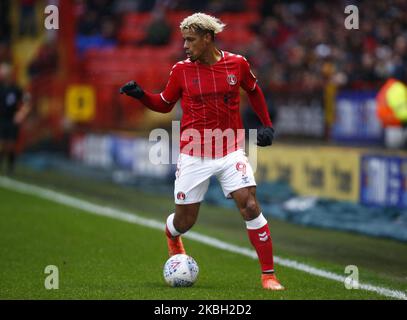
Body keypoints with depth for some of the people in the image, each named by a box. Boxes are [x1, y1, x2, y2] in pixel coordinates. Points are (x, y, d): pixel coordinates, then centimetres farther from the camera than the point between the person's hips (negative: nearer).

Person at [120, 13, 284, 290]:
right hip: (193, 154, 0)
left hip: (230, 151, 0)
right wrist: (140, 95, -6)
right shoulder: (181, 70, -2)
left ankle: (269, 275, -8)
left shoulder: (237, 64, -2)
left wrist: (267, 124, 13)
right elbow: (164, 104, 11)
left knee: (250, 206, -17)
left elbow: (254, 91, 17)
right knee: (185, 220, 6)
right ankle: (172, 237, 46)